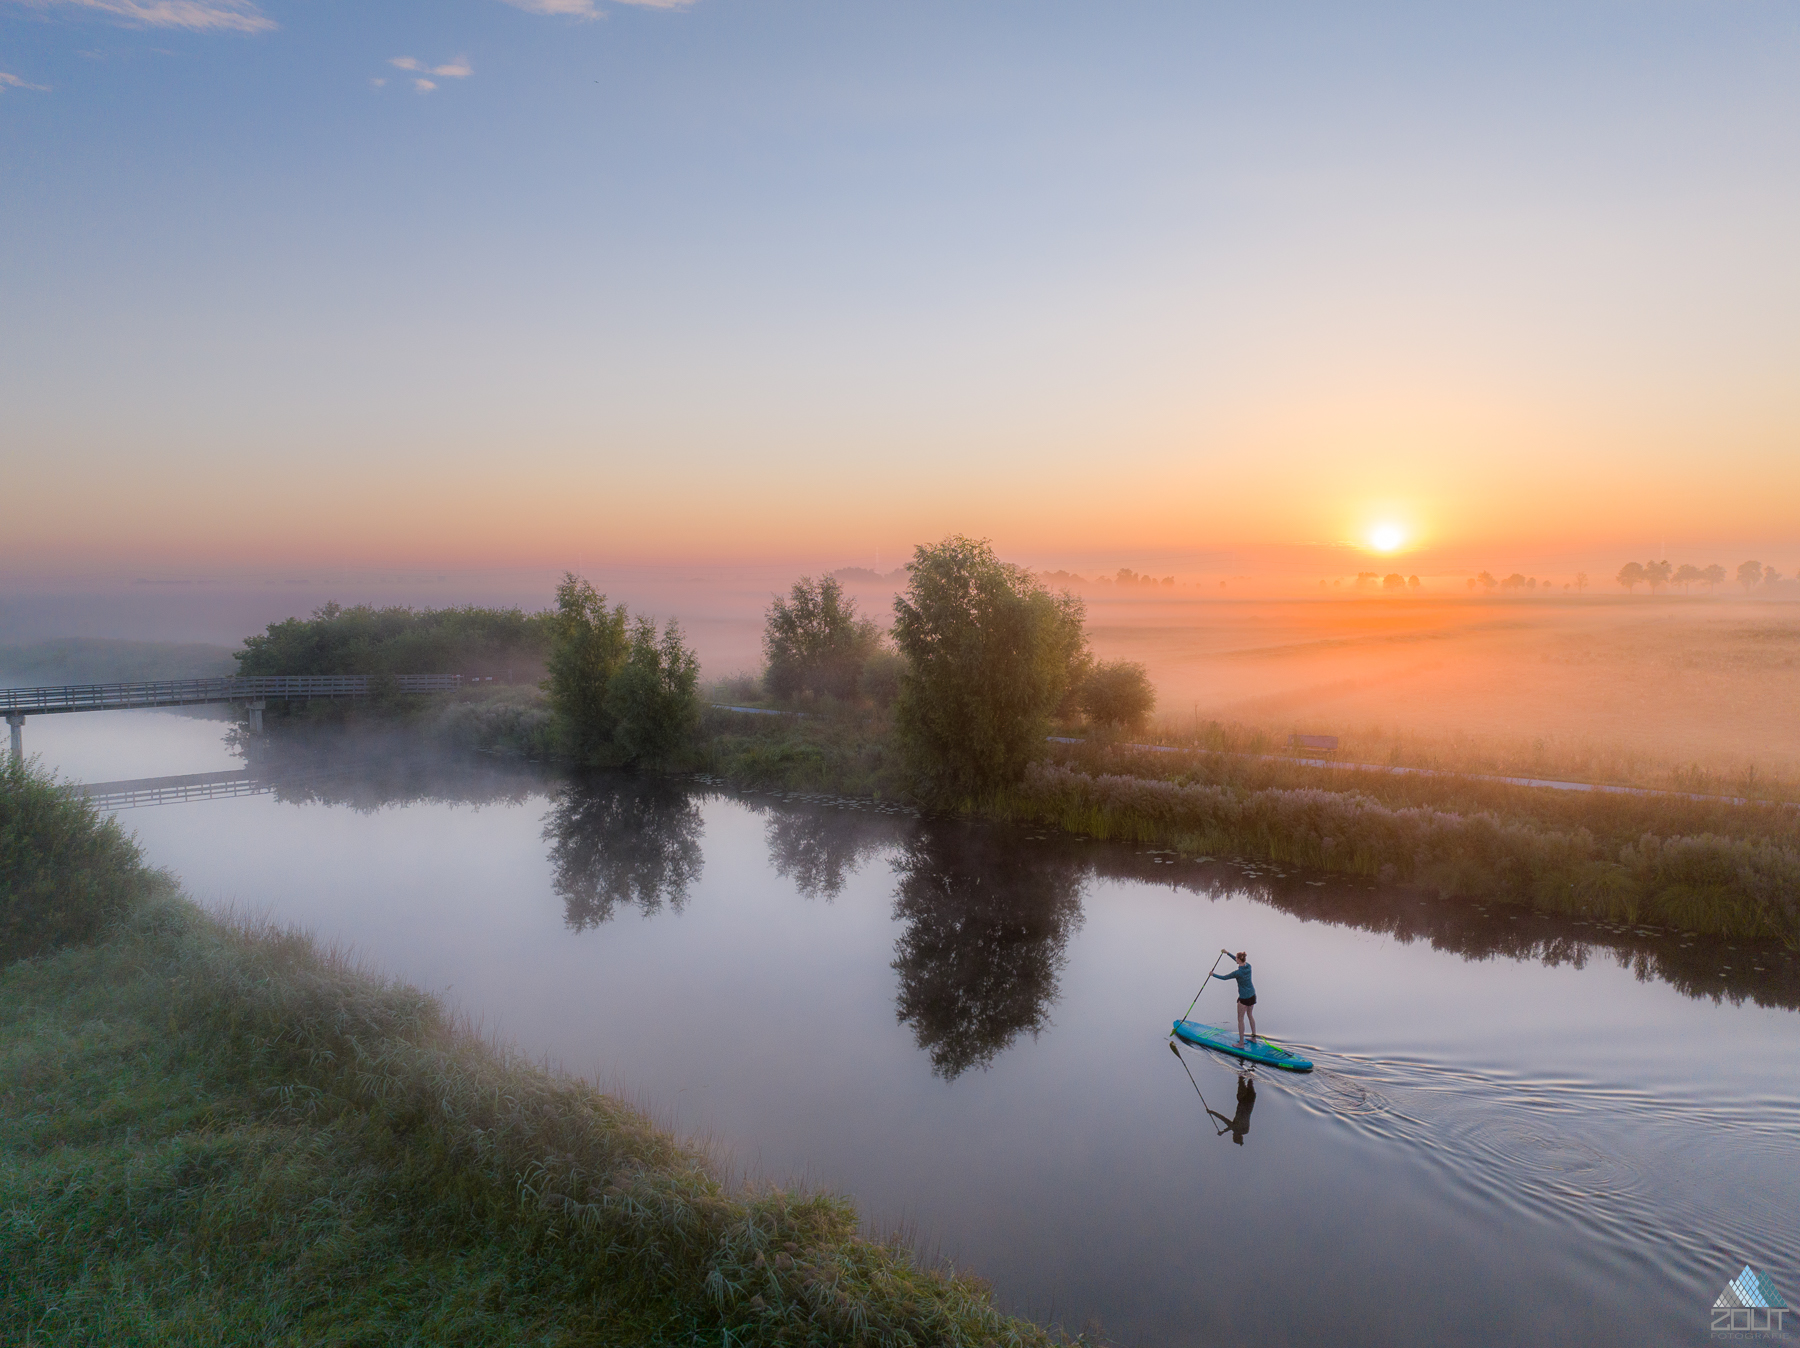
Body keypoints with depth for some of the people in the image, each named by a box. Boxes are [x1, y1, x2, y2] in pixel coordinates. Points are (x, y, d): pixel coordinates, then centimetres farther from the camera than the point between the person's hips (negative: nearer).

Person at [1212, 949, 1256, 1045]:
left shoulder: (1237, 972, -25)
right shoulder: (1248, 966, -6)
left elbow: (1224, 977, -11)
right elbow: (1239, 961, 16)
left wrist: (1213, 974, 5)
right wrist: (1228, 953, 19)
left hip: (1244, 998, -7)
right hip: (1252, 995, 7)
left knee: (1240, 1019, 5)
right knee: (1250, 1015, 25)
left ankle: (1241, 1043, 11)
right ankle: (1254, 1037, 36)